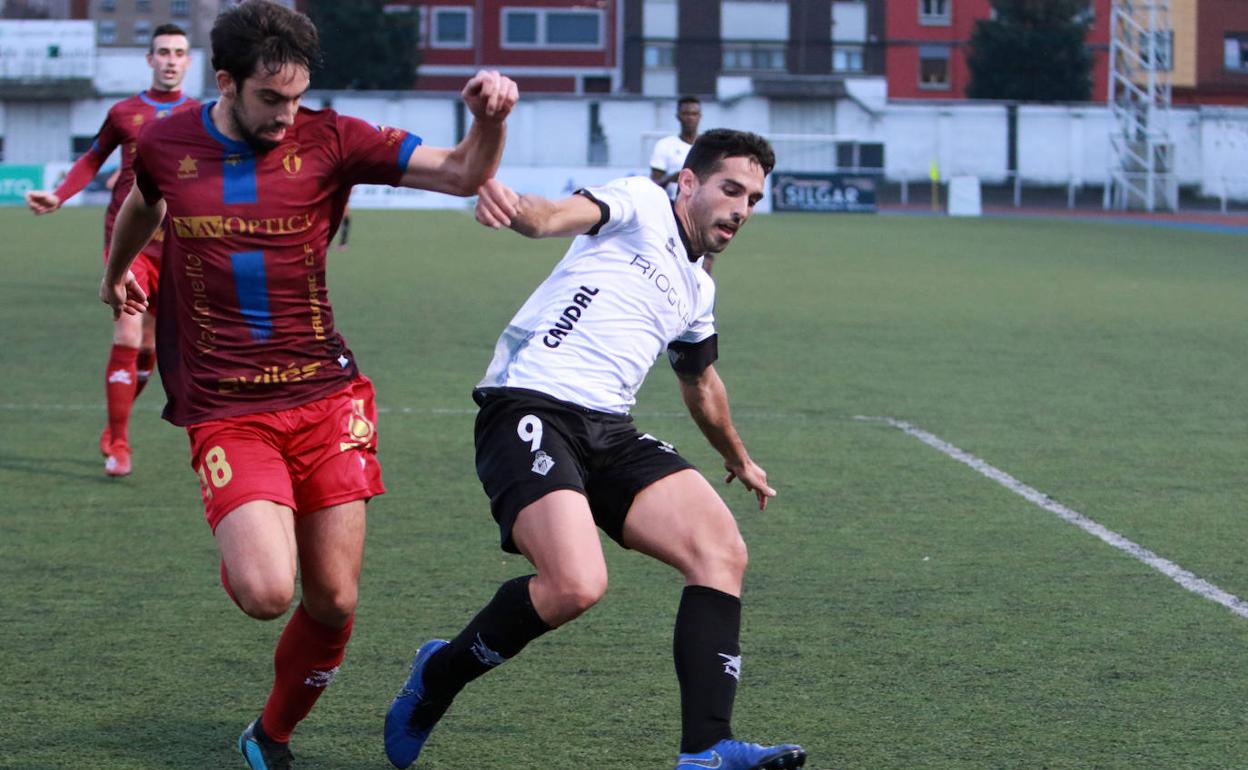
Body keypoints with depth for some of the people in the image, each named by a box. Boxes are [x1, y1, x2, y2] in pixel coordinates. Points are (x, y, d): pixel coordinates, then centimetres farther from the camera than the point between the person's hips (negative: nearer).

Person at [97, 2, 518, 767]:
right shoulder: (167, 145, 0)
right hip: (226, 411, -1)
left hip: (326, 399, 1)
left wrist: (489, 121, -29)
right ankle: (239, 552, 17)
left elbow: (463, 174, -8)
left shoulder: (328, 141, -4)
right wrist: (117, 271, 43)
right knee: (267, 593, -21)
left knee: (334, 602, 1)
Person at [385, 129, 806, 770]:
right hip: (528, 410, -8)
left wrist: (738, 459, 60)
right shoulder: (641, 203, 4)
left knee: (722, 552, -11)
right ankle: (439, 674, 1)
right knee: (577, 585, -27)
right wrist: (513, 206, -41)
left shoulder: (696, 289, 26)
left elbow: (701, 386, 45)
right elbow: (555, 217, -17)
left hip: (610, 432, 8)